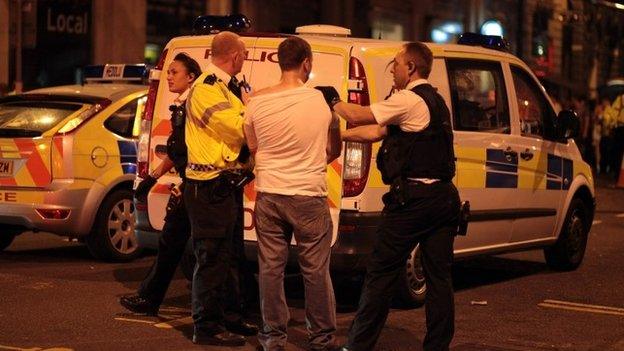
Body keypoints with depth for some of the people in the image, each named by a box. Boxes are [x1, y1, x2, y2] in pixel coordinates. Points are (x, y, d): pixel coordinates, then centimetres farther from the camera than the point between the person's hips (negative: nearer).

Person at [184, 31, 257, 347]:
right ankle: (207, 327, 4)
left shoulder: (226, 87, 17)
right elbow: (241, 127, -22)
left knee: (229, 256, 18)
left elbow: (241, 128, 14)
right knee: (212, 259, -4)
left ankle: (229, 317, 30)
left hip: (228, 185, 10)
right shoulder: (206, 89, -15)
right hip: (210, 187, -10)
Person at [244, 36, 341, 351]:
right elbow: (334, 150, 8)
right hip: (310, 196, -2)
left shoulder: (257, 101, -4)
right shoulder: (323, 101, -7)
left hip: (269, 196, 2)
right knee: (316, 270, 7)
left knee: (271, 269, 10)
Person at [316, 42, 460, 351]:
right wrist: (338, 135, 18)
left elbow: (359, 117, -11)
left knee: (381, 271, 0)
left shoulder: (409, 100, -9)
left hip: (412, 198, -9)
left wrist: (333, 100, 7)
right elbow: (376, 131, 19)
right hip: (444, 196, 9)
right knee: (439, 277, 8)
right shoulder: (435, 101, 20)